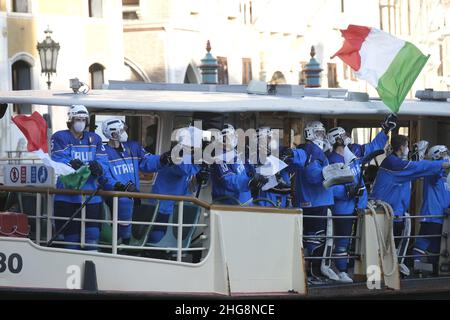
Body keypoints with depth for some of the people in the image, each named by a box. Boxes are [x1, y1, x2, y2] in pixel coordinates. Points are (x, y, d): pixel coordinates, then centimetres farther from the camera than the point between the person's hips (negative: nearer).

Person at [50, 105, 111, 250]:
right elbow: (59, 162, -10)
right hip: (67, 196, -3)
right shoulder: (60, 137, 3)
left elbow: (103, 163, 3)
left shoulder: (95, 139, 14)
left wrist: (97, 167, -21)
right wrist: (71, 165, -31)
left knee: (92, 235, -4)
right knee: (71, 236, 1)